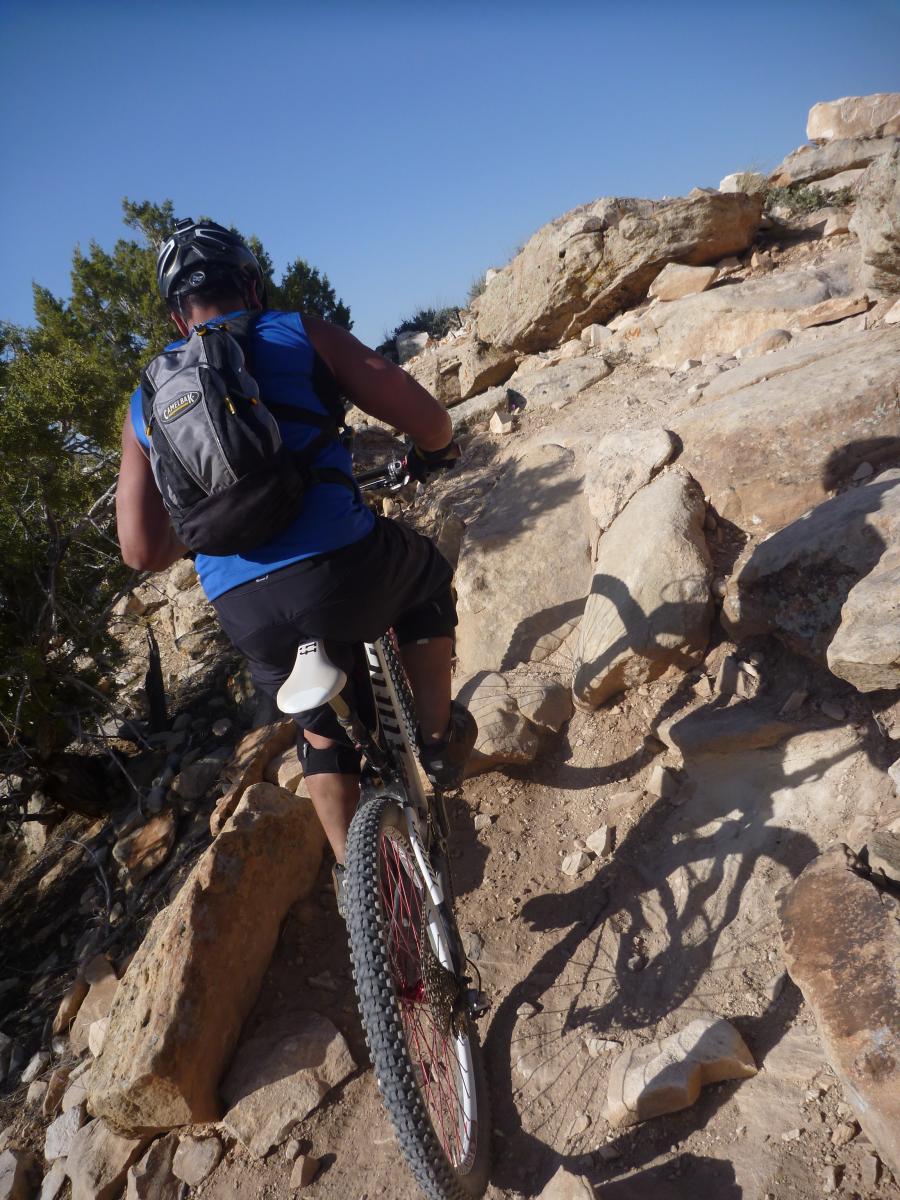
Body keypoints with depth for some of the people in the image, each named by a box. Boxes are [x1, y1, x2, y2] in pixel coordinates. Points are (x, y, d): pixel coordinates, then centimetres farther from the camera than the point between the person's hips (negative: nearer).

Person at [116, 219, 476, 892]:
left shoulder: (146, 403, 17)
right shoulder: (298, 333, 7)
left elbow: (143, 552, 13)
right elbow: (423, 416, 0)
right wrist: (435, 452, 24)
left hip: (244, 614, 4)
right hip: (344, 571, -3)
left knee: (321, 728, 31)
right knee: (428, 580, 32)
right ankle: (440, 741, 33)